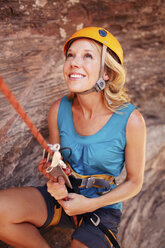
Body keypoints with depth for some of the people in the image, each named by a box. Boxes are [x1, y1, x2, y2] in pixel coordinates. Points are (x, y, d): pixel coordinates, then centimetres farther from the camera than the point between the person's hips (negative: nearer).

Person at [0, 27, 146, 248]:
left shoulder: (130, 121, -20)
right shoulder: (58, 110, -10)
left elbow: (134, 182, -7)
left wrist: (90, 204, -15)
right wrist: (54, 183, -16)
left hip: (103, 207, -3)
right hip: (63, 196, 3)